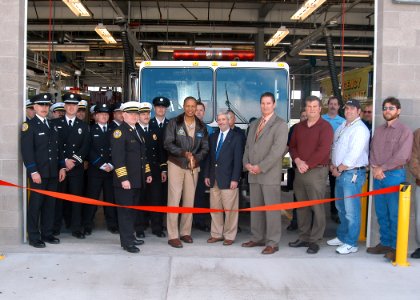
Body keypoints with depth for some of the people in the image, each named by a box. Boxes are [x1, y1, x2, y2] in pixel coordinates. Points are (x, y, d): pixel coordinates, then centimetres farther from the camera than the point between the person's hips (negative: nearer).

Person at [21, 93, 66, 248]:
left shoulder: (52, 125, 16)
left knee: (50, 204, 10)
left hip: (53, 172, 6)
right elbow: (27, 150, -11)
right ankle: (33, 237, 9)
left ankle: (47, 234, 20)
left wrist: (61, 167, 11)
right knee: (35, 204, 0)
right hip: (38, 172, -6)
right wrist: (33, 171, -17)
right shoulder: (29, 125, -4)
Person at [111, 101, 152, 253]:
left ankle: (131, 236, 25)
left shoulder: (137, 131, 17)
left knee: (133, 209, 15)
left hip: (137, 179, 8)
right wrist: (123, 178, -22)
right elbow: (117, 157, -17)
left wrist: (147, 173, 19)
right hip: (126, 180, -8)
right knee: (125, 210, -2)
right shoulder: (119, 132, -9)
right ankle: (126, 242, 4)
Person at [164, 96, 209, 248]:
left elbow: (205, 147, 5)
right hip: (176, 165, -3)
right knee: (174, 200, -6)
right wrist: (183, 153, -22)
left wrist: (196, 158, -13)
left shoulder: (201, 126, 5)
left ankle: (185, 232, 21)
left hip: (193, 167, 3)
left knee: (189, 200, 9)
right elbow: (168, 143, -9)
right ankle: (172, 236, -2)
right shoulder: (174, 123, -4)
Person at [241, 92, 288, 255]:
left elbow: (278, 149, -14)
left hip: (270, 174, -6)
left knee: (271, 208, -2)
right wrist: (247, 163, 0)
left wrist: (261, 167, -17)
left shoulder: (280, 124, -5)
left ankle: (272, 243, 6)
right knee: (255, 207, 11)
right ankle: (257, 238, 22)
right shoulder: (254, 124, 18)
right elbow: (248, 146, 18)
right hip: (253, 174, 6)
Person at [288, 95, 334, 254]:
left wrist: (307, 164, -13)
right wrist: (298, 161, -5)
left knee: (317, 207, -3)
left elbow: (323, 150, -14)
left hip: (317, 171, -6)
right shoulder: (299, 126, 15)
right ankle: (303, 237, 19)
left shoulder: (325, 127, -4)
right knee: (301, 206, 9)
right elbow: (292, 146, 14)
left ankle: (314, 240, 4)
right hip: (299, 170, 6)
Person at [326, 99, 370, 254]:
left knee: (351, 210, -3)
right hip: (340, 173, 9)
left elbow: (354, 155, -21)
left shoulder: (360, 129, -14)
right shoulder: (342, 127, 15)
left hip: (353, 173, -9)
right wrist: (332, 164, 4)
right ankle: (342, 236, 32)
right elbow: (335, 147, 19)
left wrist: (339, 169, -14)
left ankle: (351, 243, 6)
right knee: (341, 207, 19)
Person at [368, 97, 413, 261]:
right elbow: (372, 151, 11)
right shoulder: (378, 130, 15)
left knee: (394, 214, -2)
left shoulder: (405, 131, -4)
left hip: (394, 175, -6)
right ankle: (385, 243, 21)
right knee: (381, 213, 11)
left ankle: (396, 247, 6)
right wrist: (374, 167, -7)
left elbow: (401, 156, -13)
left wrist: (382, 168, -11)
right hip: (378, 176, 6)